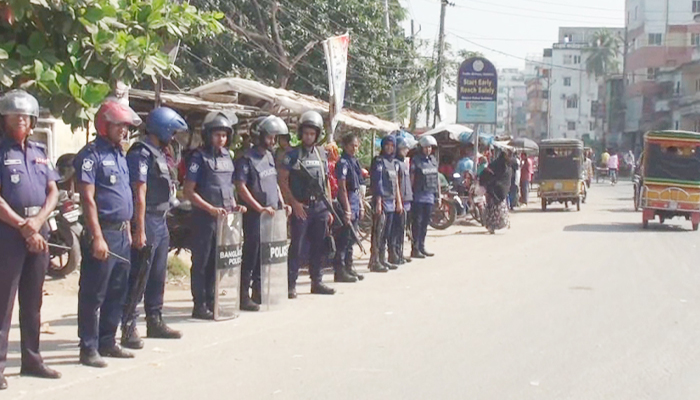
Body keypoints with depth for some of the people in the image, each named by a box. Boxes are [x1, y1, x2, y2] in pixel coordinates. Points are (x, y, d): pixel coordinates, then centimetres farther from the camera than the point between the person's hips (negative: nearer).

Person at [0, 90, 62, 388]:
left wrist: (38, 221, -6)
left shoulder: (40, 152, 15)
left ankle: (31, 359, 20)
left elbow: (53, 192, 10)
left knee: (33, 299, 12)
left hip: (38, 230, 6)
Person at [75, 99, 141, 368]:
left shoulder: (119, 155, 17)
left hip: (122, 233, 9)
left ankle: (107, 342, 22)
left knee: (117, 293, 13)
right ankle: (88, 348, 0)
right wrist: (97, 237, -20)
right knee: (93, 294, -4)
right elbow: (87, 198, -15)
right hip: (102, 233, -9)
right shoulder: (91, 154, -10)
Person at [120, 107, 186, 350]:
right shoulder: (141, 154, -13)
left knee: (158, 276, 16)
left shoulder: (159, 154, 17)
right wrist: (140, 230, -22)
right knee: (138, 277, -7)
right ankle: (129, 328, -5)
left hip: (161, 223, 10)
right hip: (147, 222, -10)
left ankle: (155, 322, 26)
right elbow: (140, 194, -18)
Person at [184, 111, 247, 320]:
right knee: (201, 262, 0)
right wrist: (211, 209, -18)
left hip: (224, 217, 6)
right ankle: (199, 305, 5)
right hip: (204, 218, -6)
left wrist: (234, 206, 5)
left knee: (217, 262, 11)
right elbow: (189, 191, -10)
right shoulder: (199, 157, -7)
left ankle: (211, 302, 19)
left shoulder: (227, 156, 12)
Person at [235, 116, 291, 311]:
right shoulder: (247, 159, -9)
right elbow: (241, 187, -15)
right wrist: (260, 208, -20)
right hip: (254, 216, -8)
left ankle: (258, 293, 20)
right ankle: (244, 296, -2)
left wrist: (282, 204, 11)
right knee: (251, 255, -6)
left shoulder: (270, 157, 16)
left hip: (272, 215, 8)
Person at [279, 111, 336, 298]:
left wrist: (329, 208, 13)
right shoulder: (292, 154, -3)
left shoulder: (322, 153, 12)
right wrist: (294, 203, -14)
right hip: (301, 207, -5)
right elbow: (283, 181, -6)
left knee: (319, 247, 9)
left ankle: (317, 282, 18)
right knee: (297, 246, -5)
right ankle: (291, 284, 0)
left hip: (320, 206, 5)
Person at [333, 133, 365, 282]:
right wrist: (347, 209, -19)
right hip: (347, 204, -9)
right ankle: (340, 270, -3)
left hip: (355, 205, 9)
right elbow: (342, 187, -16)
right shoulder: (343, 162, -12)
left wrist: (361, 205, 18)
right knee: (343, 239, -6)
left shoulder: (355, 162, 15)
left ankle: (348, 267, 19)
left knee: (351, 239, 13)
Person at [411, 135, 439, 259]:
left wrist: (438, 195, 17)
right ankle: (415, 249, -2)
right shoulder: (415, 160, -7)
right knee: (417, 223, -5)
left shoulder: (433, 160, 13)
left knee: (425, 222, 11)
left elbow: (436, 178, 18)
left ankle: (422, 247, 19)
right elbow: (411, 179, -9)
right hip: (418, 196, -6)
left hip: (430, 196, 6)